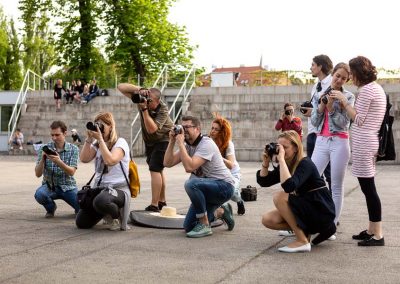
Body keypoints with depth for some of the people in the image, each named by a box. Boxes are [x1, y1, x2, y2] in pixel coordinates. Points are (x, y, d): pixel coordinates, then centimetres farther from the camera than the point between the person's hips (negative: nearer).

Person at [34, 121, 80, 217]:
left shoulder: (73, 149, -4)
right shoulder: (44, 148, -3)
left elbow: (71, 172, -16)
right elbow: (38, 174, -8)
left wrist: (59, 162, -33)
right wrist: (42, 159, -26)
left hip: (67, 186, 0)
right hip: (49, 185, 0)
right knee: (39, 194, -34)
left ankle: (77, 207, 18)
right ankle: (51, 207, 3)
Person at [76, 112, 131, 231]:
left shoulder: (120, 142, -5)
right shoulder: (96, 144, 14)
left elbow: (110, 161, -23)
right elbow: (84, 159, -1)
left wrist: (100, 139, -18)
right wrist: (89, 138, -5)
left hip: (118, 189, -7)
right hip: (99, 188, 7)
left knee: (100, 201, -42)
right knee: (81, 223, -5)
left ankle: (117, 215, -7)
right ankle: (107, 214, 24)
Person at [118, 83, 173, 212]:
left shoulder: (163, 109, -30)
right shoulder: (142, 98, -17)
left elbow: (151, 129, -39)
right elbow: (121, 87, -19)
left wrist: (144, 109, -44)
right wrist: (139, 89, -35)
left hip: (163, 139, -7)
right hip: (149, 140, 7)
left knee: (155, 169, -17)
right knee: (158, 169, 14)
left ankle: (154, 205, -16)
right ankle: (162, 202, 25)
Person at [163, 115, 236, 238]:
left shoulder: (206, 144, -21)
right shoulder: (188, 146, 5)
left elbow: (189, 167, -34)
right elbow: (167, 163, -2)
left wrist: (180, 143, -28)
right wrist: (172, 141, -10)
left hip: (224, 186, -9)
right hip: (207, 188, 9)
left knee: (191, 184, -36)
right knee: (188, 227, 3)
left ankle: (205, 225, -21)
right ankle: (221, 211, 26)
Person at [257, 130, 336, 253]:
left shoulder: (305, 164, -20)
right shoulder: (286, 165, 4)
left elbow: (289, 186, -38)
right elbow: (263, 181, 5)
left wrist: (281, 159, -33)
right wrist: (266, 162, -9)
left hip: (322, 211, -8)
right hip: (305, 210, 8)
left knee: (280, 197, -24)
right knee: (267, 219, -8)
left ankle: (302, 241, -17)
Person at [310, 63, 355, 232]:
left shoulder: (348, 97, 1)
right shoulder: (320, 95, 11)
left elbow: (344, 123, -6)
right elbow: (314, 122, 8)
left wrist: (331, 108, -16)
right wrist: (321, 106, -8)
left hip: (339, 143, -3)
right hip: (321, 142, 3)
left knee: (336, 187, 0)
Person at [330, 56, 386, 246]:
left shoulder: (366, 90, -13)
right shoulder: (377, 88, 17)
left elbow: (358, 120, -13)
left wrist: (344, 100, -7)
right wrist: (344, 102, 13)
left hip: (363, 143, -10)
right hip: (369, 142, 10)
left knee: (368, 188, -7)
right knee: (368, 187, 13)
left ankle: (377, 235, -5)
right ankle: (372, 230, 19)